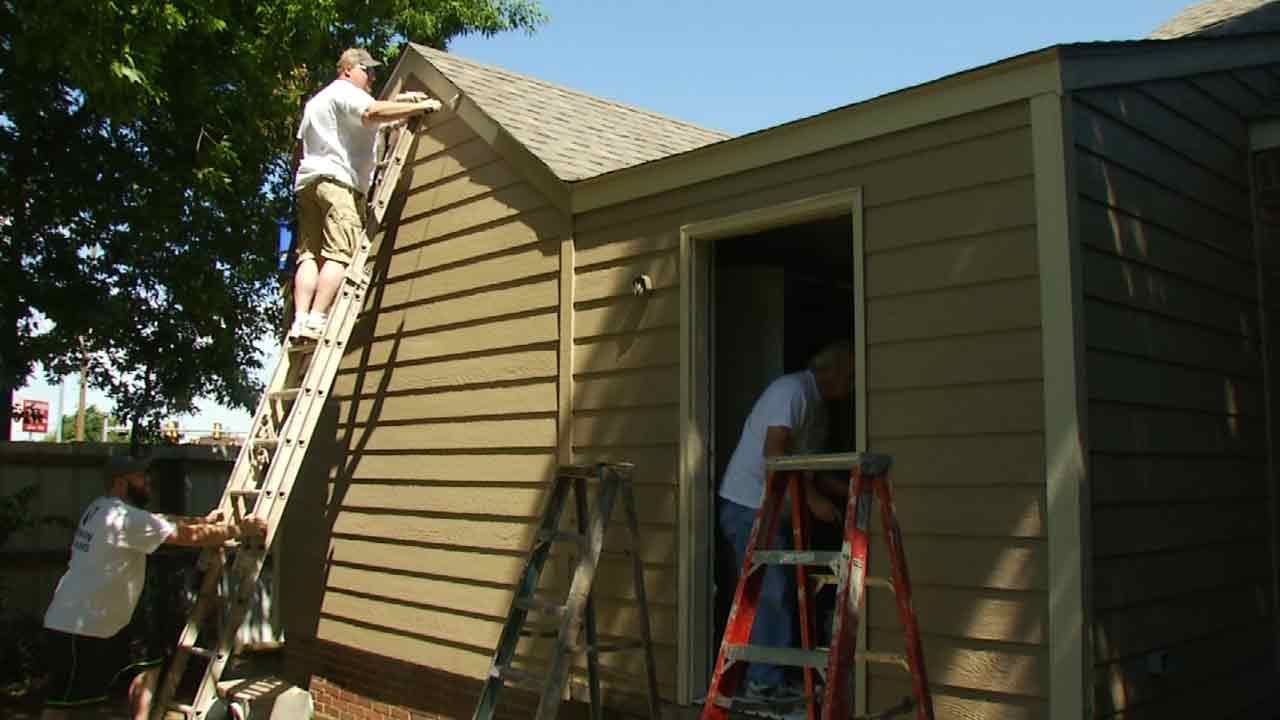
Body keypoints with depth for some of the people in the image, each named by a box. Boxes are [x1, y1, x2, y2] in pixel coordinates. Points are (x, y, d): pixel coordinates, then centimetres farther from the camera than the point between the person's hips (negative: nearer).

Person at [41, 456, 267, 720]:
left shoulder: (102, 508, 8)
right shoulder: (126, 518, -22)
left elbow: (164, 521, 19)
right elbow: (190, 536, -21)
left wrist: (203, 521, 14)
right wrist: (239, 529, -13)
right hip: (76, 629, -10)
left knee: (147, 664, 14)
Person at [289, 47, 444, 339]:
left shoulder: (315, 101, 35)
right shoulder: (344, 92, 2)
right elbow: (374, 112, -16)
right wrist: (421, 107, -15)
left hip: (307, 181, 9)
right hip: (339, 182, -9)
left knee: (309, 255, -4)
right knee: (338, 255, -18)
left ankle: (300, 320, -17)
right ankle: (315, 319, -29)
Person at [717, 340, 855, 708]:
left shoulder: (818, 406, 17)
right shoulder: (792, 389, -14)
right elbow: (774, 452, -23)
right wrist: (813, 499, -22)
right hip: (748, 506, -10)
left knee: (781, 593, 11)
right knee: (771, 593, -8)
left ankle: (768, 677, 18)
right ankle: (766, 681, -1)